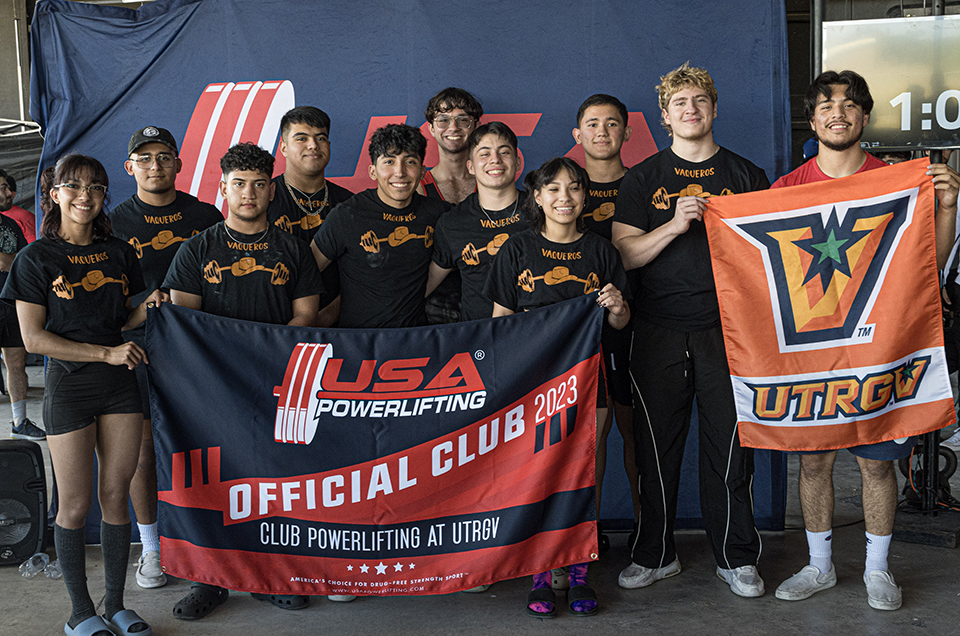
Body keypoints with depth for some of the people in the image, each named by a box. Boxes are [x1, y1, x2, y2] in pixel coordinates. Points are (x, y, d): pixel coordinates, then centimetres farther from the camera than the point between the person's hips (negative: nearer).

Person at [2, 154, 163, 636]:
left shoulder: (118, 253, 9)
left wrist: (148, 307, -6)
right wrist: (106, 353, -16)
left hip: (119, 383, 4)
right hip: (69, 384, -4)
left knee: (115, 496, 7)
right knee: (76, 504, 3)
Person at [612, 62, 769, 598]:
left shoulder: (745, 175, 11)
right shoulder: (644, 178, 10)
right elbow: (625, 253, 0)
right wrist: (675, 224, -13)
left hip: (727, 328, 0)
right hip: (659, 331, 0)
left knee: (730, 442, 2)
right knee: (657, 443, 4)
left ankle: (737, 557, 16)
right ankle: (656, 554, 19)